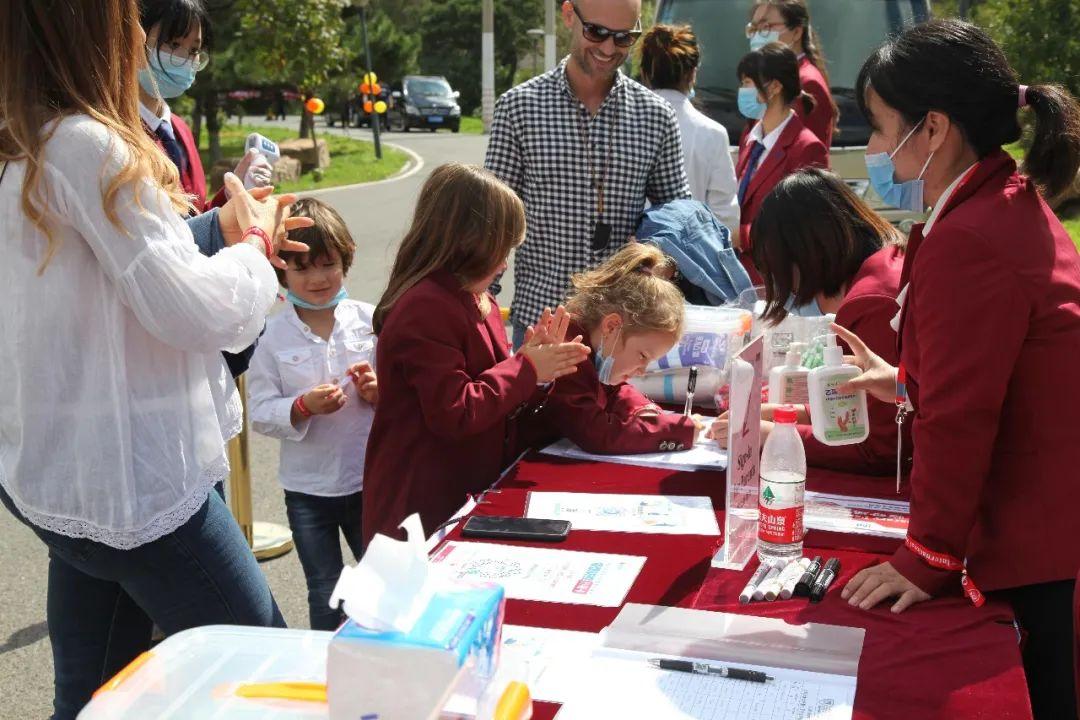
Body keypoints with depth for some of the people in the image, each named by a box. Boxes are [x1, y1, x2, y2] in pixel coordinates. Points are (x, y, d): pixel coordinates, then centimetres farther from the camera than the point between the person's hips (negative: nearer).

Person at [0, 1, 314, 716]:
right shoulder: (86, 146, -20)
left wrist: (228, 236, 15)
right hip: (131, 478, -10)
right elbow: (193, 310, -22)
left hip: (60, 472, 10)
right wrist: (254, 246, -3)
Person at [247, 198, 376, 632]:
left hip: (369, 477, 1)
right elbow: (260, 414, -7)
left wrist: (380, 393, -17)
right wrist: (303, 407, -24)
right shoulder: (272, 336, -6)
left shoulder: (369, 320, -4)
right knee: (325, 595, 14)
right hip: (308, 486, -1)